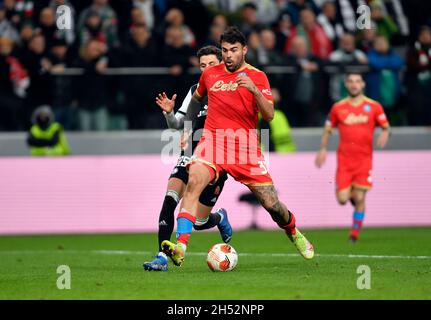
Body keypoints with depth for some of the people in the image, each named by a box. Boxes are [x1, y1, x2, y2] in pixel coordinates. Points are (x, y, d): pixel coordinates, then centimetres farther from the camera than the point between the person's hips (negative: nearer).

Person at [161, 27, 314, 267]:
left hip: (245, 144, -1)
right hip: (213, 139, 1)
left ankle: (295, 234, 33)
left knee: (271, 203, 0)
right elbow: (197, 98, 32)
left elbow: (269, 115, -8)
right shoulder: (210, 74, 11)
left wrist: (254, 90, -23)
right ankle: (181, 246, -37)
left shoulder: (257, 76, 2)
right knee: (194, 182, -28)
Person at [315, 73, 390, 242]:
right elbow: (328, 130, 13)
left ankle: (355, 233, 8)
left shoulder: (374, 107, 2)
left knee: (359, 199, -7)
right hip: (344, 158, 1)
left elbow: (385, 127, 7)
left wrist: (385, 134, -17)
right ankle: (349, 193, 31)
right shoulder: (338, 107, 5)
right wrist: (323, 149, 1)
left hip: (364, 159, -1)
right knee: (342, 199, -6)